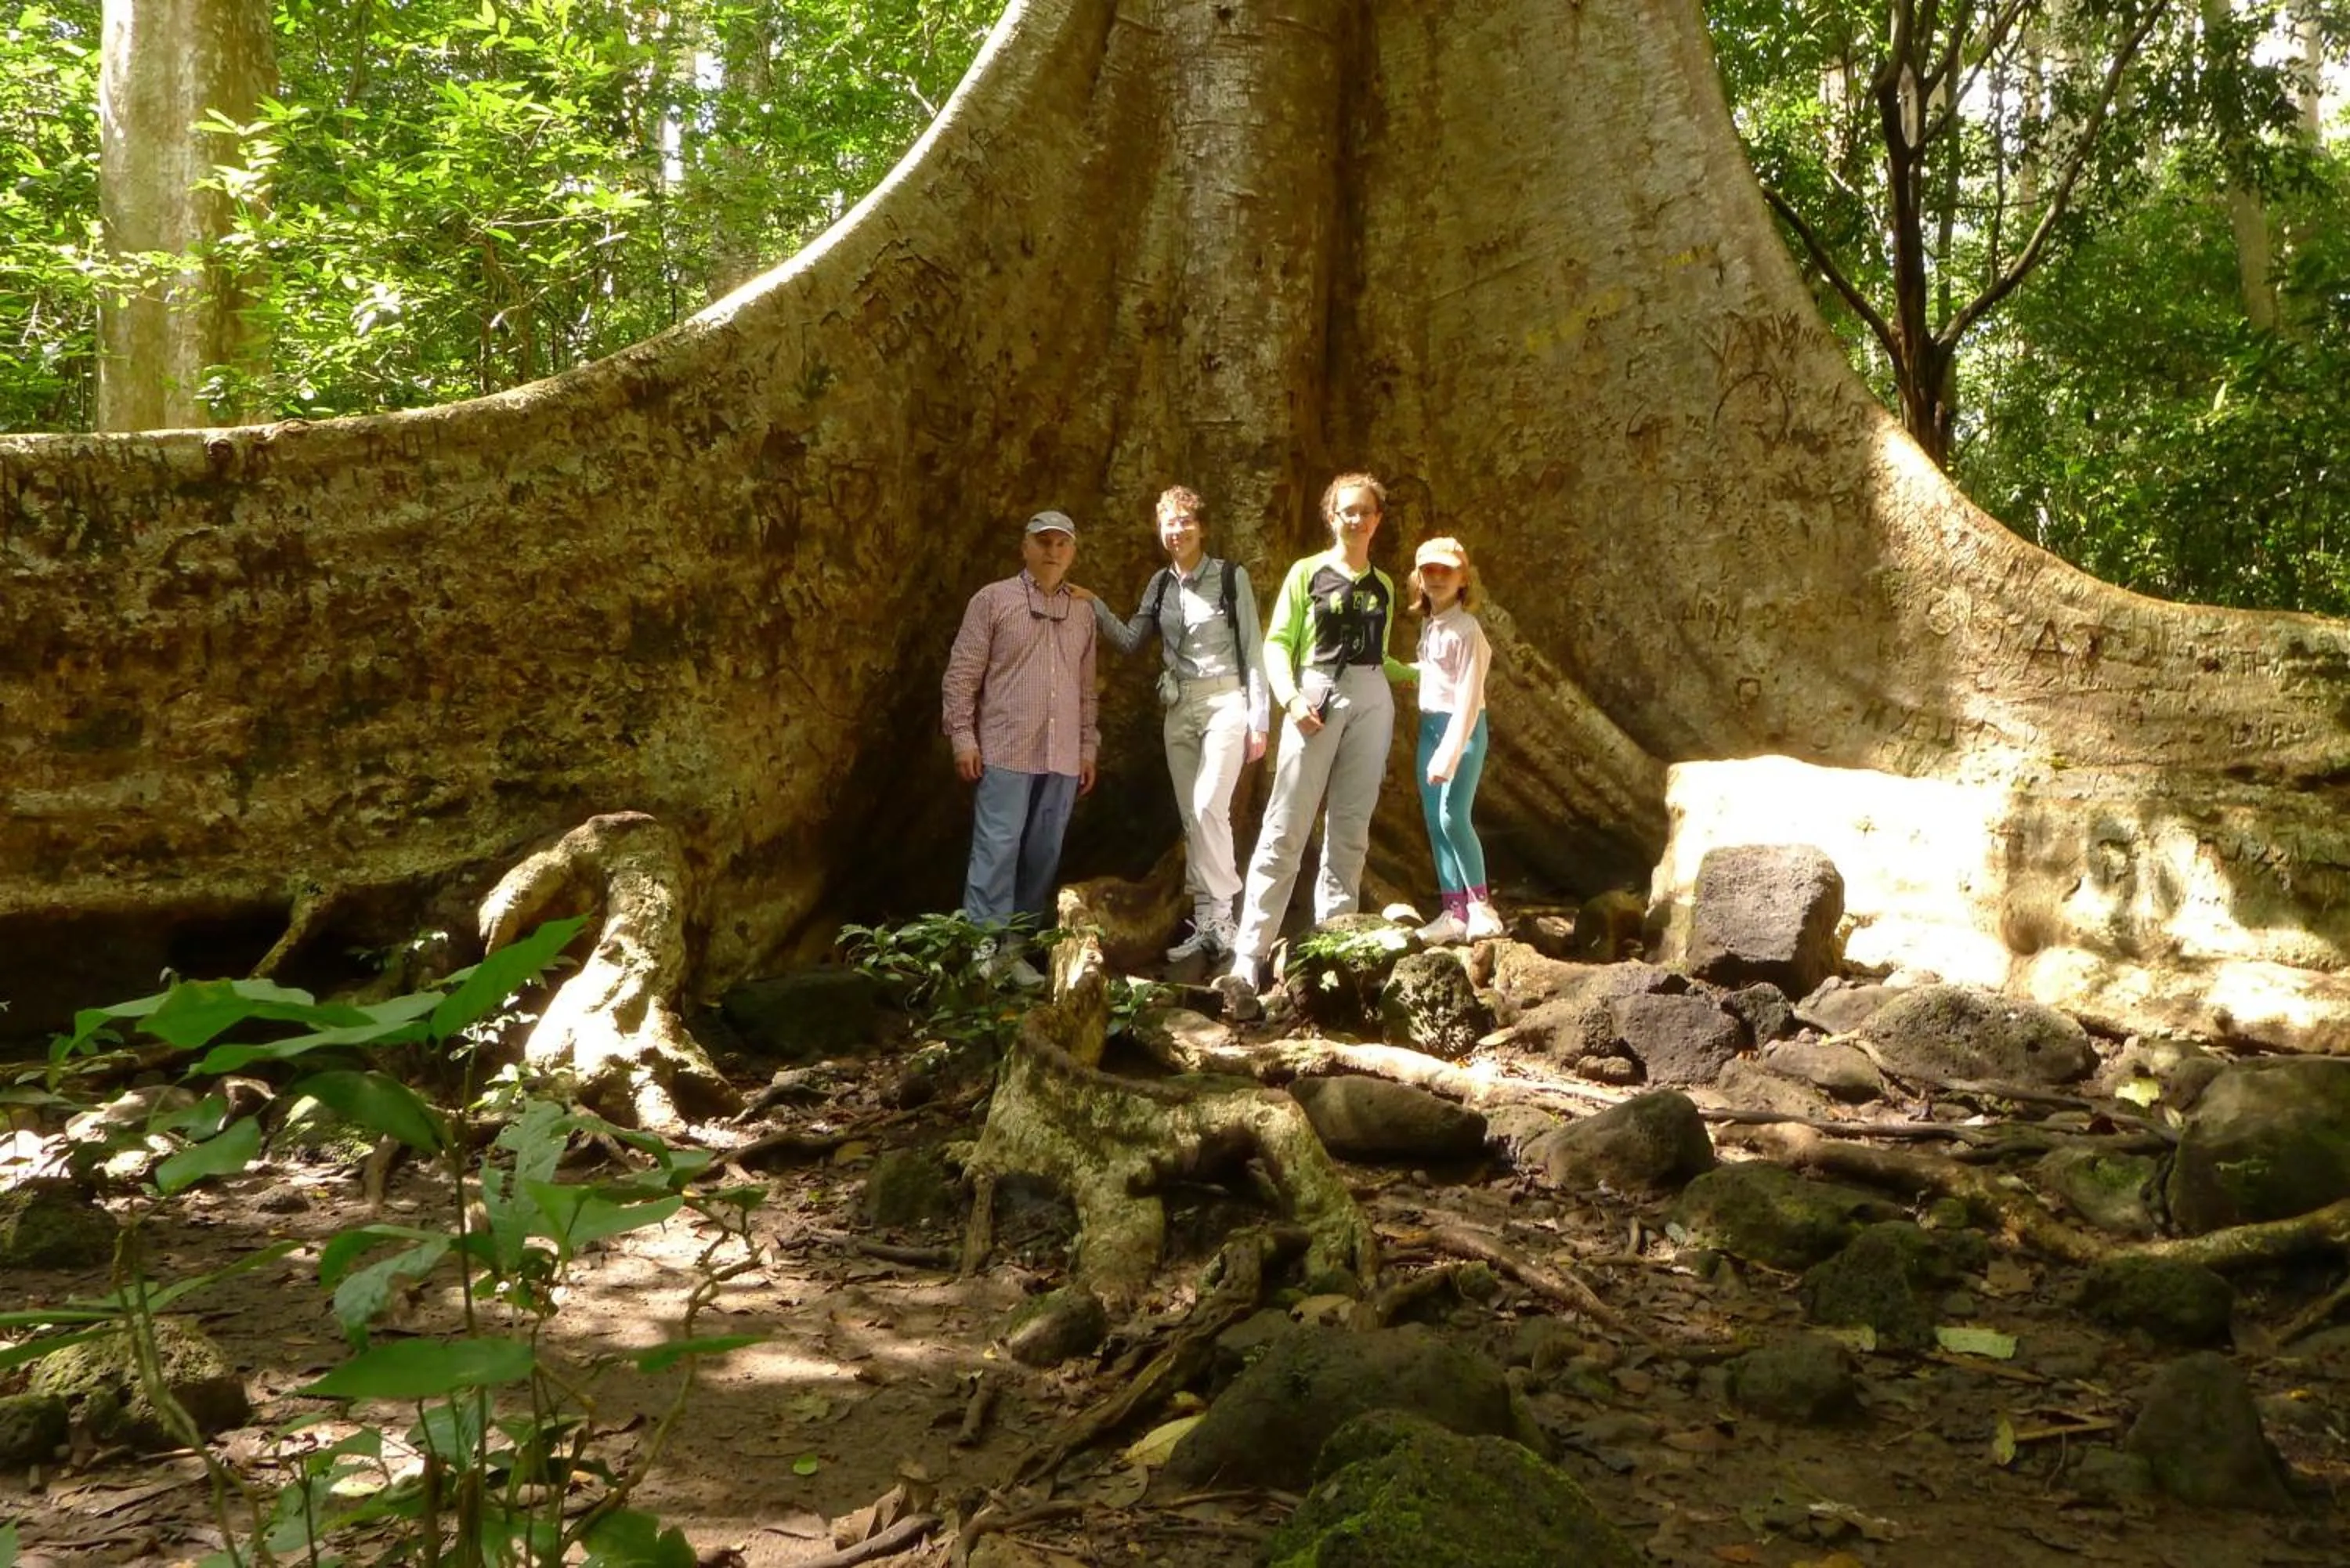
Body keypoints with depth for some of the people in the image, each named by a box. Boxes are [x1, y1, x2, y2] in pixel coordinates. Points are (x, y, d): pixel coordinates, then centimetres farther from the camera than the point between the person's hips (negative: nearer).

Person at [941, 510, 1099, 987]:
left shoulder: (1082, 612, 15)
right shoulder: (993, 600, 1)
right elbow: (961, 674, -1)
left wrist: (1088, 749, 14)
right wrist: (962, 736, -8)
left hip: (1062, 758, 5)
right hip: (1005, 751, -5)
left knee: (1043, 855, 6)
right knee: (997, 849, -7)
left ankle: (1017, 946, 13)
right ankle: (984, 947, -4)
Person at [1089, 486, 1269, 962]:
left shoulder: (1231, 577, -5)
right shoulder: (1161, 584, 10)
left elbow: (1253, 649, -6)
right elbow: (1130, 640, 9)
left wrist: (1259, 718, -10)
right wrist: (1094, 607, -5)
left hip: (1225, 701, -6)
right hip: (1179, 708, 6)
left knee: (1209, 807, -18)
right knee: (1190, 817, 5)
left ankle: (1221, 919, -11)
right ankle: (1205, 924, 10)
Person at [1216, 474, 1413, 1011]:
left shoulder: (1383, 585, 16)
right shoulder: (1307, 573, 5)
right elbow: (1276, 643, -2)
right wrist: (1290, 698, -17)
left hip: (1371, 703, 4)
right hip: (1316, 699, -4)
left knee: (1350, 830, 3)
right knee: (1285, 830, -11)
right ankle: (1248, 960, -15)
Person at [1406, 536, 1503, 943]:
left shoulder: (1467, 629, -13)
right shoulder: (1428, 624, 11)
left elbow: (1469, 695, -18)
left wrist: (1449, 754, -23)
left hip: (1462, 726, -8)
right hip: (1429, 724, 8)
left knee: (1453, 817, -14)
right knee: (1434, 821, 5)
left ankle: (1480, 905, 1)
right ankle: (1454, 911, 10)